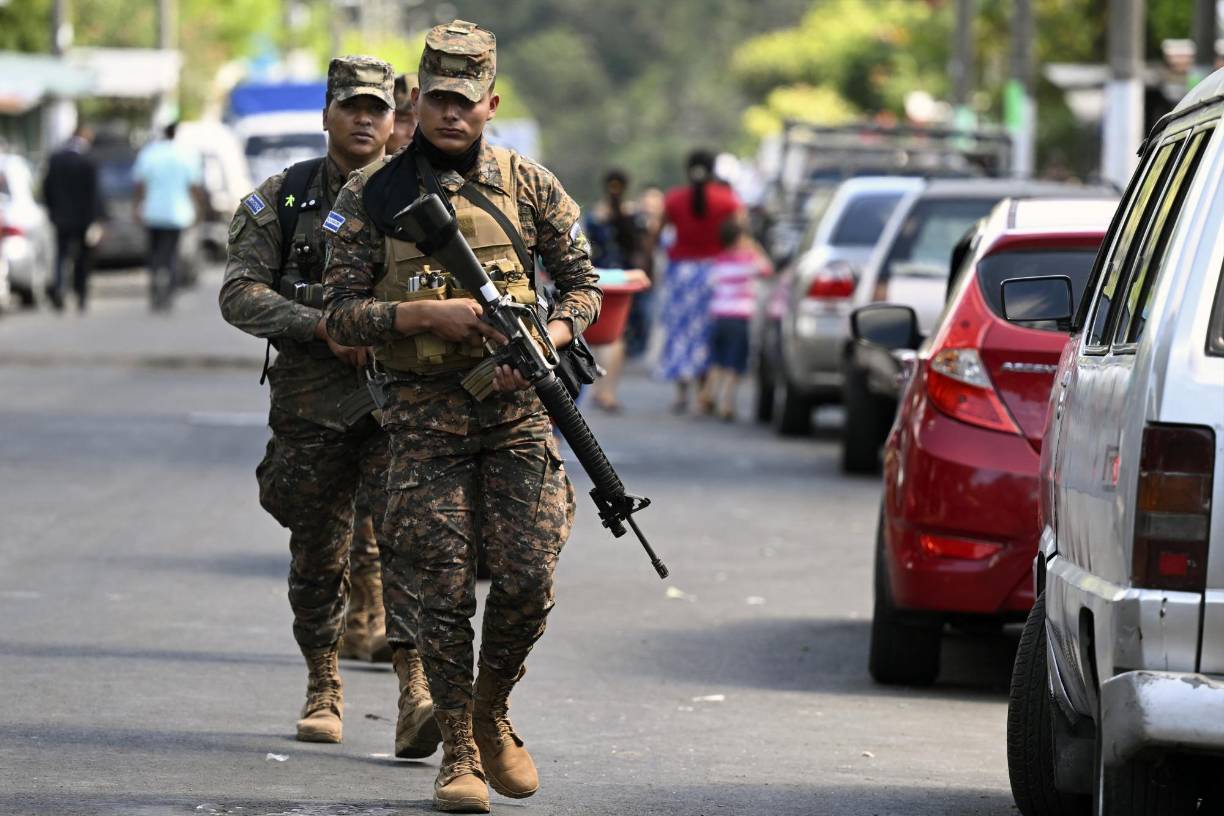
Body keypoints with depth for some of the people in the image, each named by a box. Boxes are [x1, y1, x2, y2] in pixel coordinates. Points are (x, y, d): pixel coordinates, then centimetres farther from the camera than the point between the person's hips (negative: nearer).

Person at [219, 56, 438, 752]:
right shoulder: (282, 199, 5)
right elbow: (240, 295, -2)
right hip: (312, 404, 1)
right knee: (318, 556, 10)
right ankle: (324, 689, 27)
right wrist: (324, 326, -16)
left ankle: (418, 690, -21)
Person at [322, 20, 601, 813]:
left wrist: (547, 339, -9)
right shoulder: (371, 197, 0)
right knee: (443, 591, -4)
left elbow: (583, 283, 11)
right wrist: (424, 315, -17)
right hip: (425, 418, -1)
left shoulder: (528, 184, 4)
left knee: (528, 583, -5)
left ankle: (493, 715, 20)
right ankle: (459, 752, 8)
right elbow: (343, 313, -2)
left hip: (518, 411, 1)